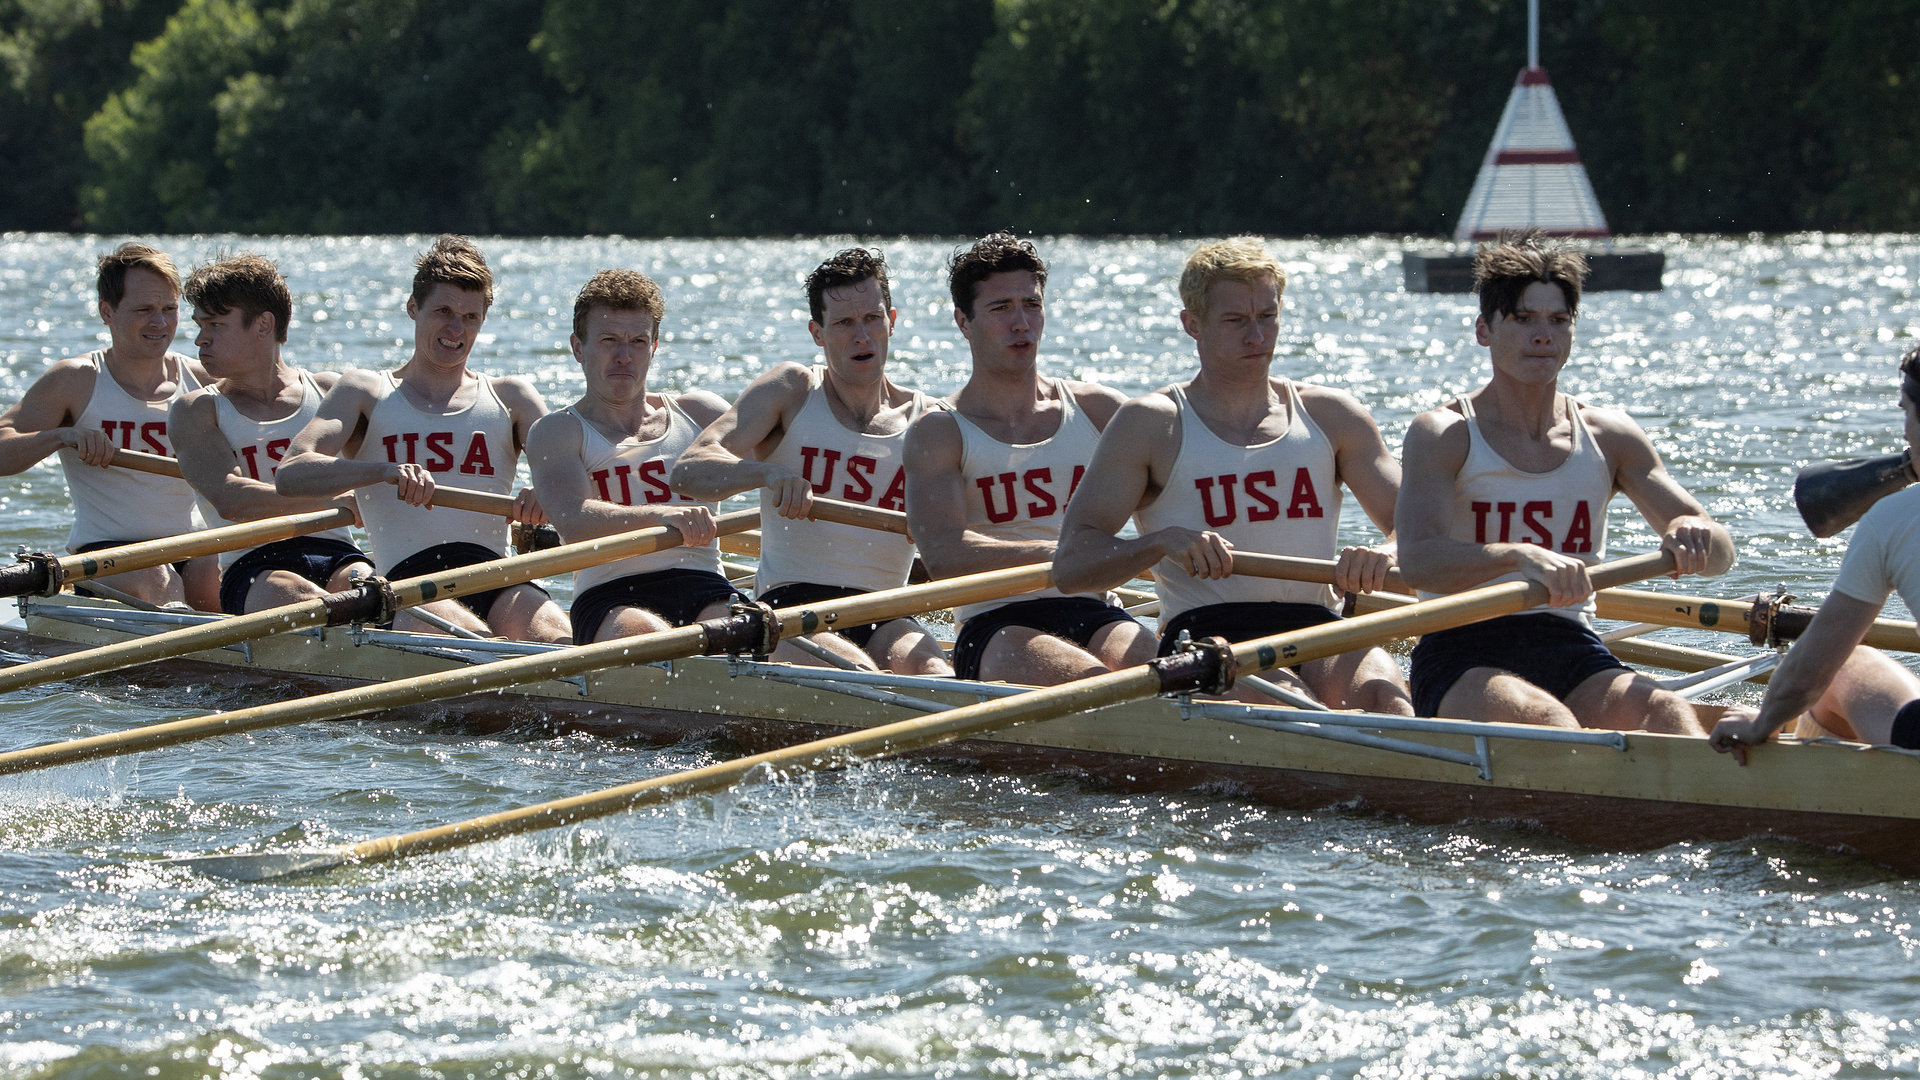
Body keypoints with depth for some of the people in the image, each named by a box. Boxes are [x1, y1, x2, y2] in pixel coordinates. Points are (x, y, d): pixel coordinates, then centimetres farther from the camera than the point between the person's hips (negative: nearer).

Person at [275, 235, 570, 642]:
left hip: (498, 585, 2)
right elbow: (289, 475, 1)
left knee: (555, 637, -34)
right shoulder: (366, 392, 18)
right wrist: (384, 471, -19)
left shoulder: (509, 397, 24)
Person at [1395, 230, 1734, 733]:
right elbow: (1417, 561, -17)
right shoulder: (1444, 436, 1)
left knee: (1667, 713, -30)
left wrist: (1696, 536, -18)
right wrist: (1521, 558, -35)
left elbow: (1719, 552, 8)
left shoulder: (1607, 437, 13)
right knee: (1544, 718, -37)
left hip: (1573, 653, 3)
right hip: (1463, 658, -3)